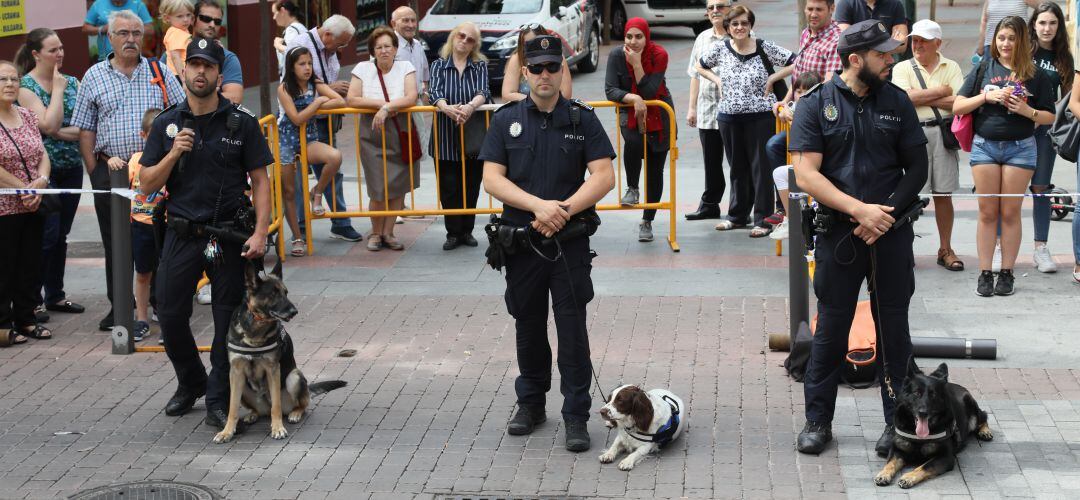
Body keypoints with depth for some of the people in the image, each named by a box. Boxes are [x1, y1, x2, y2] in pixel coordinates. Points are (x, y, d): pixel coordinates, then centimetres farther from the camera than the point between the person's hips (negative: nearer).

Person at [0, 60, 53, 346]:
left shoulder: (27, 116, 10)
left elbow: (42, 155, 9)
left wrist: (41, 182, -10)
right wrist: (23, 188, -14)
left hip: (33, 206, 6)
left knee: (31, 265, 10)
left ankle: (25, 319, 21)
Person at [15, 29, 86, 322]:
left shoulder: (71, 82, 9)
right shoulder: (25, 86, -8)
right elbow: (48, 125, -19)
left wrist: (60, 131, -16)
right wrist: (57, 88, -12)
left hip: (71, 168, 5)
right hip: (43, 169, -5)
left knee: (61, 235, 11)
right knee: (47, 235, -8)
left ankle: (55, 295, 20)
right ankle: (32, 300, 2)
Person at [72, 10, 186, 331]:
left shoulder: (160, 74, 8)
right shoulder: (94, 77, 7)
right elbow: (85, 131, 6)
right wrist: (95, 172, -2)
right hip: (111, 170, 0)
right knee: (115, 243, 5)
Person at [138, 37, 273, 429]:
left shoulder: (242, 123, -3)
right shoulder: (167, 123, 4)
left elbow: (260, 181, -3)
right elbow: (147, 184, 4)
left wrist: (260, 233, -13)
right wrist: (173, 154, -13)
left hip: (229, 235, -2)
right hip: (182, 234, 2)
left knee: (229, 321, 3)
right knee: (171, 316, 6)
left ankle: (218, 401, 16)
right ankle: (190, 383, 31)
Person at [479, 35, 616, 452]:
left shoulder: (582, 119, 2)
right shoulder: (506, 120, 5)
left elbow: (604, 177, -6)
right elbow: (492, 179, -4)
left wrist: (563, 210, -17)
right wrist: (540, 205, -17)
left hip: (570, 241, -2)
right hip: (520, 241, 2)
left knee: (572, 328, -4)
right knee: (528, 325, 13)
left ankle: (576, 417, 2)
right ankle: (530, 404, 29)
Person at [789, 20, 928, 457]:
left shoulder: (896, 102, 6)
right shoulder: (815, 104, -2)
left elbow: (917, 167, 6)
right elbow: (806, 175, -10)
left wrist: (886, 214, -9)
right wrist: (859, 209, -18)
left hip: (892, 234, 2)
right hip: (839, 234, -2)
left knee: (894, 329, 7)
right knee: (831, 329, 4)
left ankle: (898, 421, 17)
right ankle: (817, 421, 16)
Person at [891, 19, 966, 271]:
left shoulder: (951, 67, 8)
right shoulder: (902, 68, 5)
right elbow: (905, 97, -13)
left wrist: (922, 98, -7)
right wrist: (942, 91, -6)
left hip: (943, 132, 1)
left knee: (943, 194, 6)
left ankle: (945, 249, 15)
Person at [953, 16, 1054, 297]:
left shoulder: (1036, 75, 3)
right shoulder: (983, 69, 6)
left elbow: (1050, 117, 4)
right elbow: (957, 107, 2)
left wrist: (1028, 111, -15)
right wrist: (987, 96, -11)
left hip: (1020, 148, -1)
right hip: (984, 146, 1)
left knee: (1010, 213, 3)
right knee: (987, 213, 3)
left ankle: (1007, 273, 10)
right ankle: (984, 273, 7)